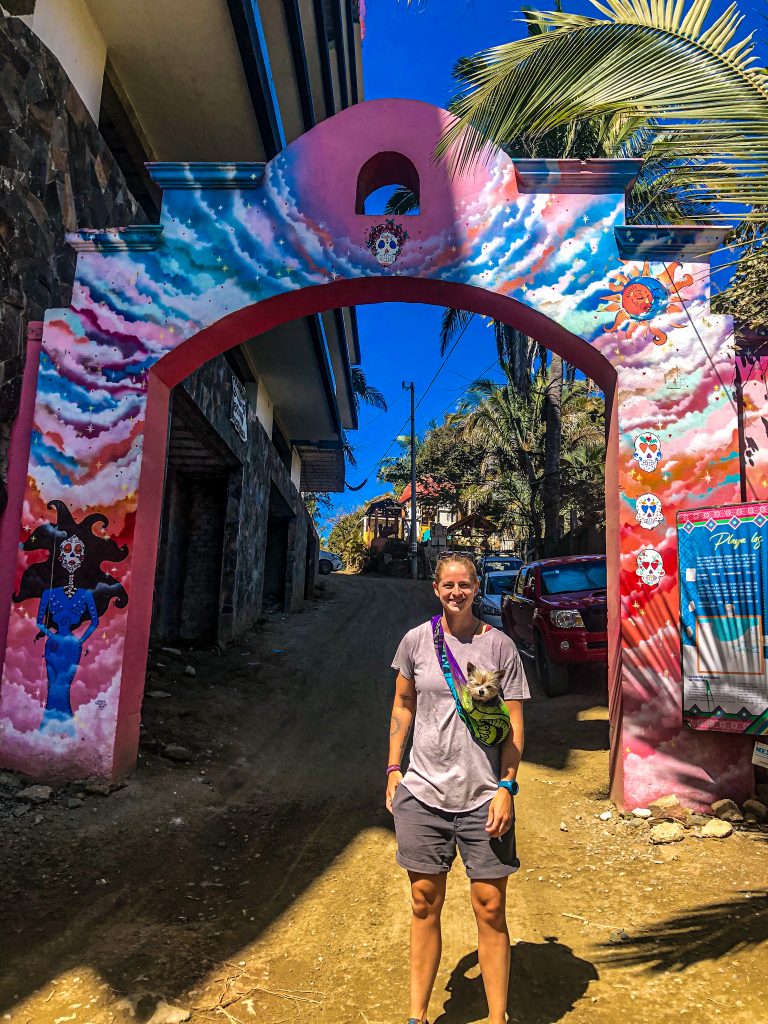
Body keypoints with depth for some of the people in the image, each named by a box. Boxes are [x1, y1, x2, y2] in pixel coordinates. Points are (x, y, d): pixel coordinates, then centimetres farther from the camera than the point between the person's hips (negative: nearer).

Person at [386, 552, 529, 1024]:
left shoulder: (500, 645, -3)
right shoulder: (416, 640, 1)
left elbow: (514, 723, 0)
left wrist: (506, 787, -7)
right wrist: (394, 770, 8)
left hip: (484, 797, -1)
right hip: (422, 793, 2)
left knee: (491, 907, 6)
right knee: (424, 903, 12)